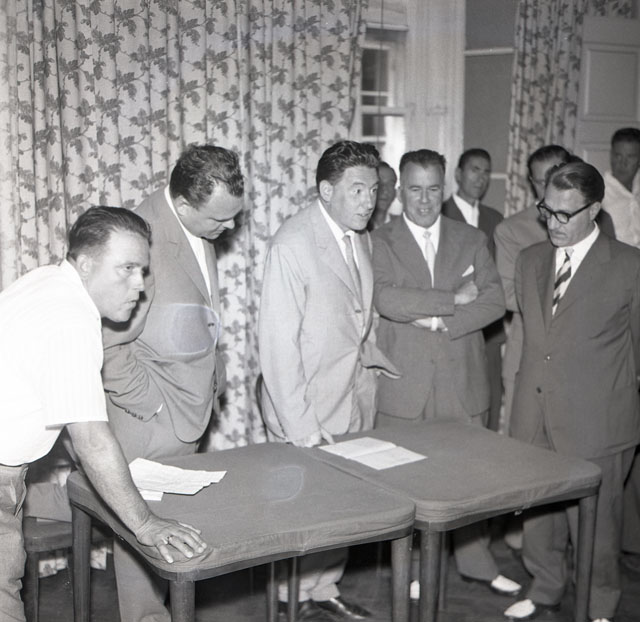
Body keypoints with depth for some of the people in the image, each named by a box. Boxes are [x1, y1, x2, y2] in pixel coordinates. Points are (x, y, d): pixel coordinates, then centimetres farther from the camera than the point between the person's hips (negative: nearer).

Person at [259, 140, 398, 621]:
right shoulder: (293, 243, -18)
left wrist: (369, 356, 8)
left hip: (357, 401, 7)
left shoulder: (361, 238, 8)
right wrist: (299, 424, -22)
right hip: (309, 411, -7)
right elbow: (277, 341, -20)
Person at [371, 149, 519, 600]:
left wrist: (439, 321, -14)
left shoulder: (472, 240, 8)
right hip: (404, 388, -2)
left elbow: (495, 300, -3)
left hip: (463, 382, 2)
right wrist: (454, 298, -14)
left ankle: (476, 561, 28)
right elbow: (385, 299, -16)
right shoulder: (380, 242, 1)